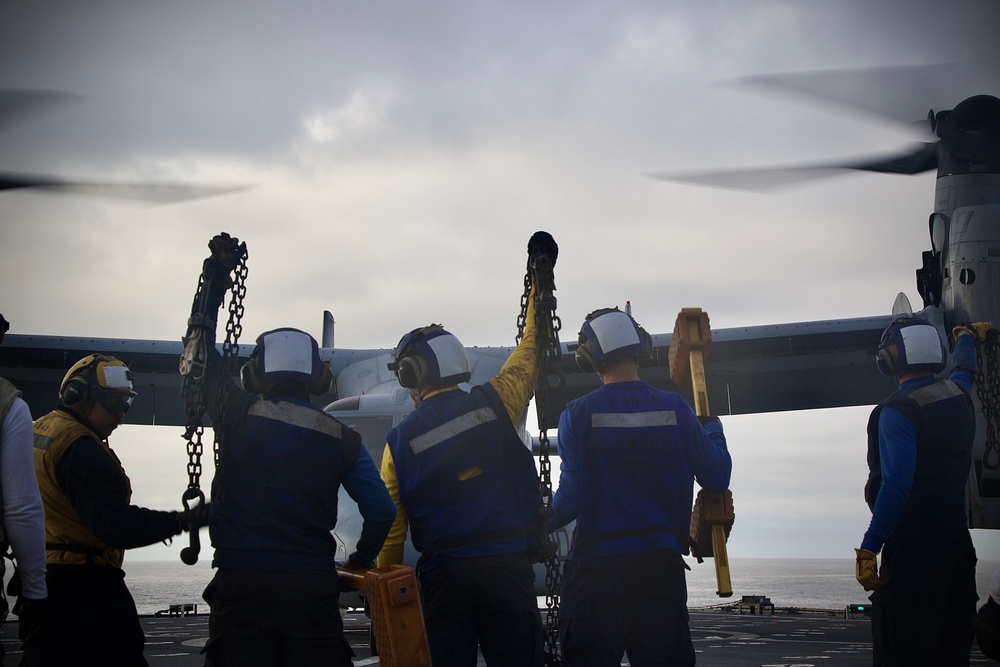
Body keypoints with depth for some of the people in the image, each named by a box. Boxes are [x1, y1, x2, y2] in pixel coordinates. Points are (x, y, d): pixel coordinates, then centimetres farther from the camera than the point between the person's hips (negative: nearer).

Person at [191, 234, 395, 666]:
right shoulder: (341, 439, 4)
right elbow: (382, 510, 2)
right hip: (312, 589, 1)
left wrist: (215, 282, 22)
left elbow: (200, 361, 14)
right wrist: (361, 560, 22)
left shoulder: (238, 416, -1)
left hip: (241, 586, -1)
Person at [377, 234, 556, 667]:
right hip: (509, 566, 0)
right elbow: (530, 350, 13)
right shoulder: (493, 404, -1)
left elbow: (390, 527, 1)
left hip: (444, 575, 0)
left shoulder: (400, 442, 0)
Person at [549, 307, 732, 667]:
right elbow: (717, 479, 6)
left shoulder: (579, 414, -5)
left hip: (596, 565, -2)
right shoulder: (675, 408, 1)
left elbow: (571, 497, -7)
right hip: (662, 564, 2)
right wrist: (713, 430, 25)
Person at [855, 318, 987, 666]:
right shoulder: (958, 394, 8)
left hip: (913, 552, -8)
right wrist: (966, 337, 56)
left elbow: (896, 485, -24)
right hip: (958, 545, 8)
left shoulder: (897, 411, -16)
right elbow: (965, 370, 34)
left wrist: (869, 549, -22)